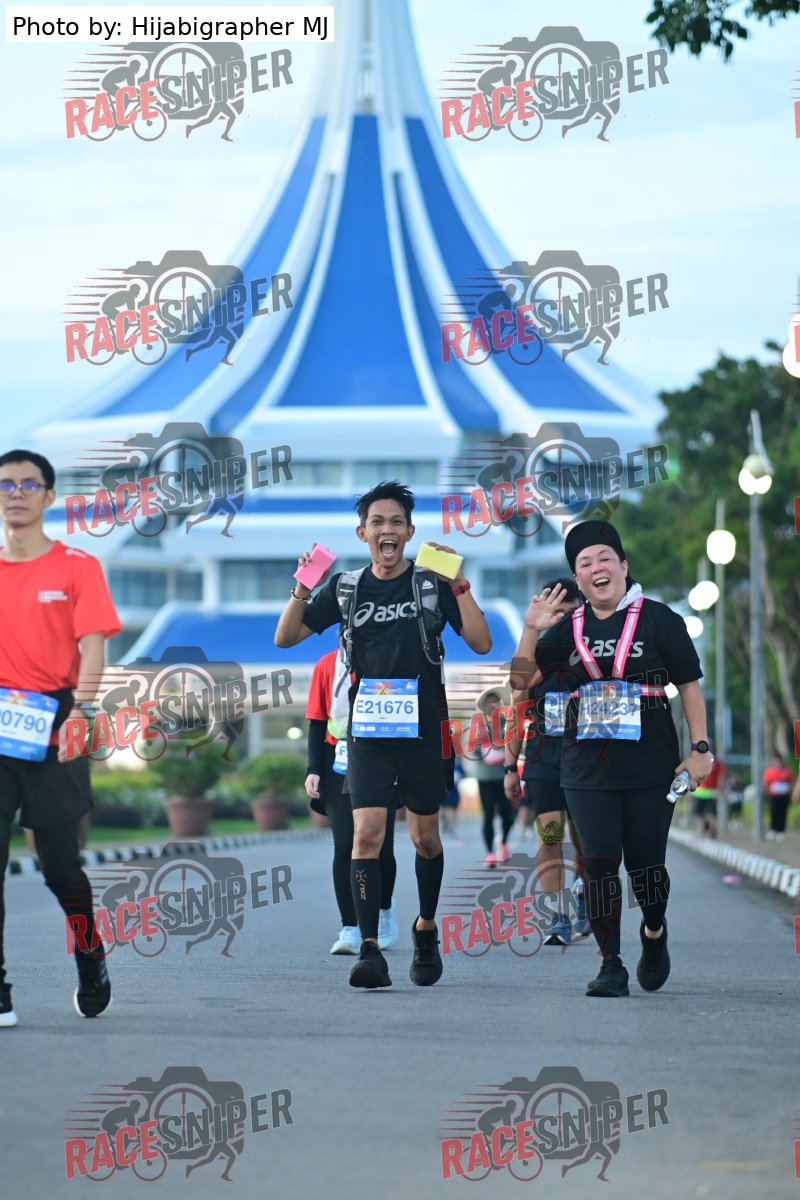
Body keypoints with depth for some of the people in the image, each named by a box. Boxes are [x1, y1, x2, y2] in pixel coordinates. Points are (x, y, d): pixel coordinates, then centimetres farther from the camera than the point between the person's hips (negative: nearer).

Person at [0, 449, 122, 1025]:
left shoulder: (77, 567, 2)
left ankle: (92, 962, 31)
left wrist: (78, 712, -21)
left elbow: (91, 648, -6)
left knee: (60, 864, 5)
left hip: (54, 732, -2)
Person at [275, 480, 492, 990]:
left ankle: (426, 928, 35)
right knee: (367, 831, -15)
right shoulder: (346, 588, 7)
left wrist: (459, 585, -17)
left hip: (424, 728, 0)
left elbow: (482, 643, -6)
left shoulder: (432, 582, 1)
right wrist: (304, 589, -9)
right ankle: (370, 951, -20)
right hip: (368, 729, 0)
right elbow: (286, 637, 8)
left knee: (425, 837, 11)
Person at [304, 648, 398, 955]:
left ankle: (384, 910, 33)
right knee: (345, 846, -10)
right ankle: (349, 929, -6)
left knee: (381, 846, 4)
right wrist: (313, 770, -3)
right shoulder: (327, 665, 4)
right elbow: (317, 722, 6)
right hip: (339, 768, 0)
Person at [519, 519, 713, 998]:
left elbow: (690, 685, 2)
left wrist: (700, 748, -4)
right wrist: (531, 632, -7)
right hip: (588, 766, 3)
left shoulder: (658, 619, 1)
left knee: (645, 862, 1)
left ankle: (655, 931, 32)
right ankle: (611, 965, 3)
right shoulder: (570, 627, 10)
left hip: (650, 763, -3)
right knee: (599, 862, -4)